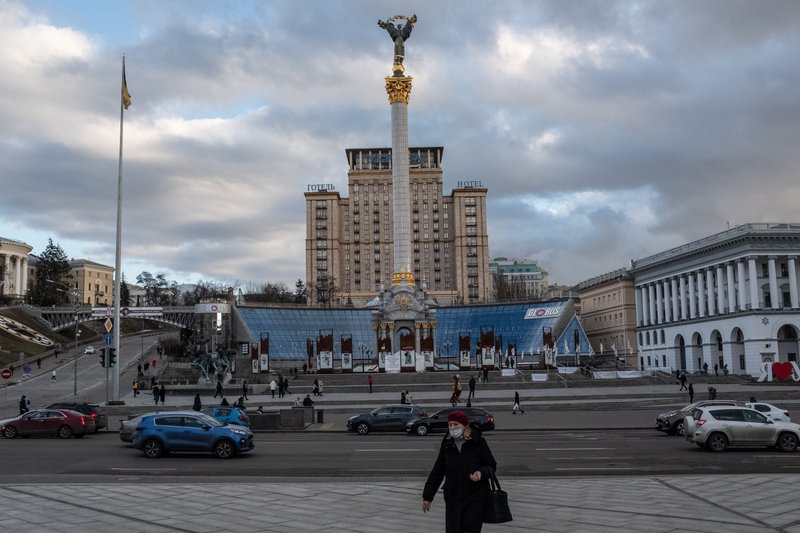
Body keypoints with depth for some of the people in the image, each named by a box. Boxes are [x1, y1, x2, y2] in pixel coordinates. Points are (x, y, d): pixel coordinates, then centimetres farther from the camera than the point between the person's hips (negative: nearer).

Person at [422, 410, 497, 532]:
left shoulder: (478, 443, -6)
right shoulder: (447, 445, 4)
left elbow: (492, 465, 3)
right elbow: (437, 472, 10)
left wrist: (481, 473, -19)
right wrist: (427, 496, 10)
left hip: (476, 498, -3)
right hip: (452, 498, 3)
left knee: (471, 529, -5)